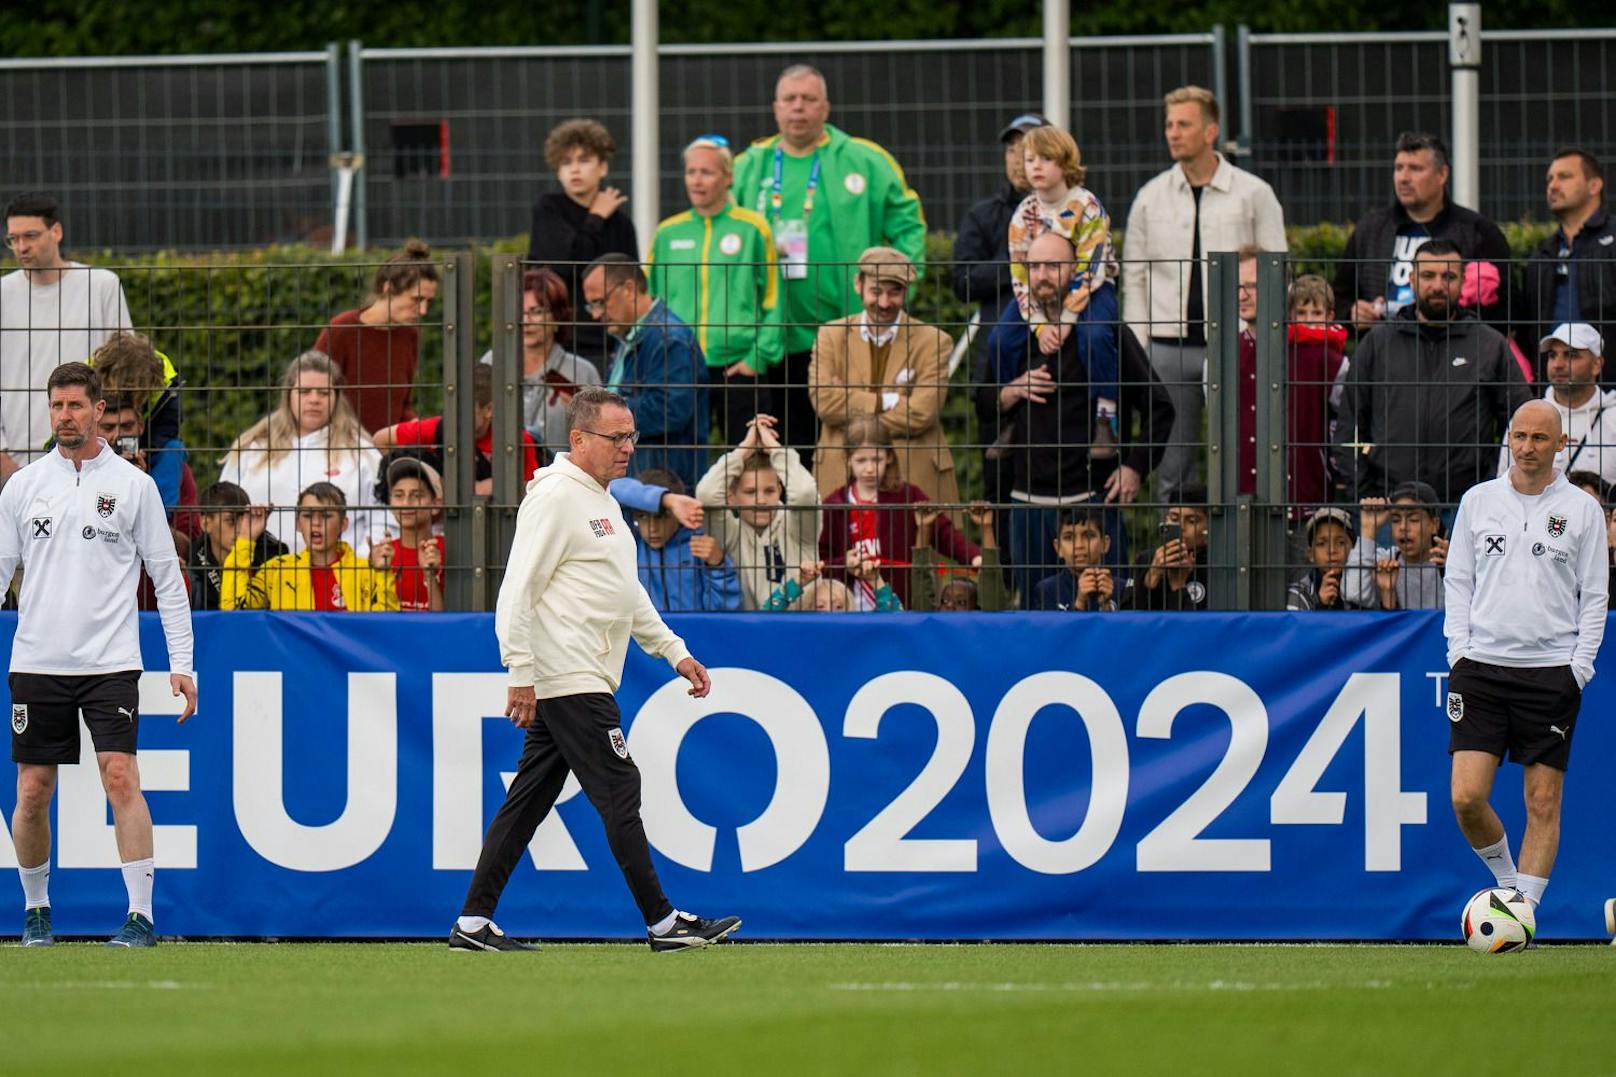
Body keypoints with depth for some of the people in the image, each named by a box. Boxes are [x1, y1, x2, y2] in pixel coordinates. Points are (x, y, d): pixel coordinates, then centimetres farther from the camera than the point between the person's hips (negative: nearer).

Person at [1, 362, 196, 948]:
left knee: (122, 780, -13)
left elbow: (167, 578, 5)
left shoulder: (133, 484, 2)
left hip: (110, 662, -2)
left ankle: (141, 915, -11)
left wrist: (182, 663, -1)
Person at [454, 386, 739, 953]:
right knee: (619, 792, -7)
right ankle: (663, 922, -3)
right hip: (569, 680, -10)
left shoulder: (601, 500, 20)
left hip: (578, 682, 10)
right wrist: (521, 676, -22)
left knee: (529, 800, 9)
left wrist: (675, 651, 23)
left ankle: (473, 923, 10)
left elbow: (627, 593, 28)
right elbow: (517, 592, -18)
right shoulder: (556, 498, -12)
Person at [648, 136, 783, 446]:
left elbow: (773, 301, 1)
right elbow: (649, 301, 15)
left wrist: (759, 357, -7)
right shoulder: (667, 234, 10)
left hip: (740, 367, -3)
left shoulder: (752, 230, 1)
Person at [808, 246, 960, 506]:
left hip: (914, 475, -1)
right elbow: (823, 401, -4)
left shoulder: (933, 342, 2)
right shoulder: (831, 336, 10)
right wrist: (886, 401, -9)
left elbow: (921, 414, -9)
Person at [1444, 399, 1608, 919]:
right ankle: (1506, 879, 16)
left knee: (1543, 803, -2)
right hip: (1481, 663, 1)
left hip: (1551, 673, -1)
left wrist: (1580, 665, -4)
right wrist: (1458, 649, 2)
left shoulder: (1582, 510, 4)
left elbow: (1595, 596, 5)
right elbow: (1458, 580, 13)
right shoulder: (1478, 501, 9)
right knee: (1467, 797, -8)